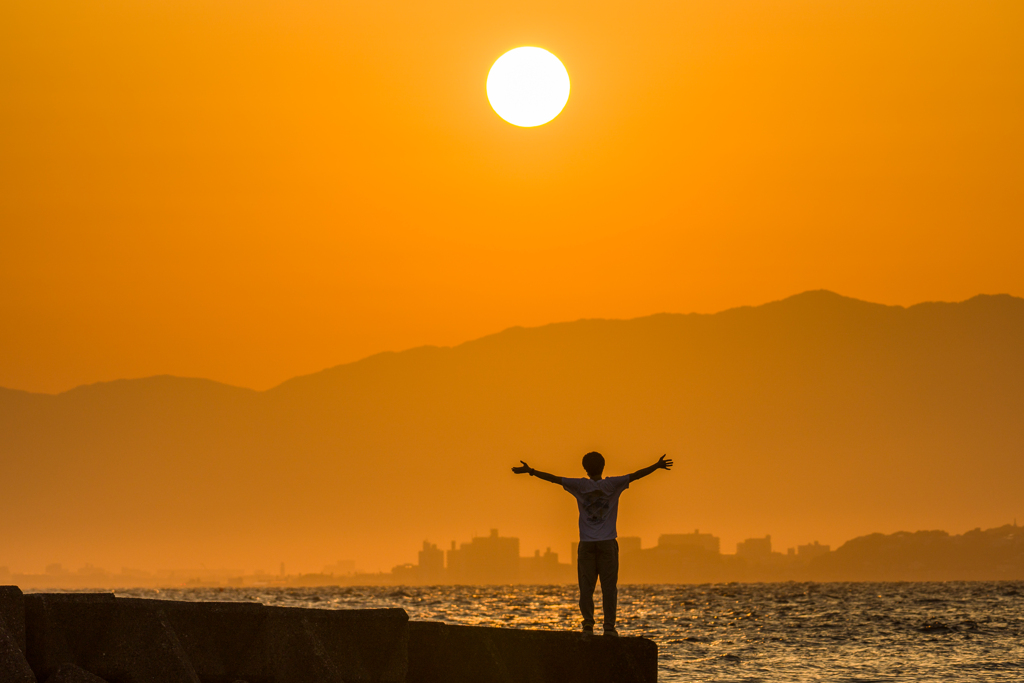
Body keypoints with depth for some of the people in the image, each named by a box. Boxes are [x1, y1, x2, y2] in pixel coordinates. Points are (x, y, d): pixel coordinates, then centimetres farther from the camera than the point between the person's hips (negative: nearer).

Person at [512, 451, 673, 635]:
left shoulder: (580, 486, 1)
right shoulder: (612, 485, 0)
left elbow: (554, 478, 1)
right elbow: (635, 475, 0)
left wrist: (530, 471, 7)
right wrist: (657, 466, 5)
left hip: (586, 544, 0)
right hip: (607, 543, 0)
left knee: (586, 586, 3)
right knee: (609, 586, 0)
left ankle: (588, 622, -9)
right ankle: (609, 626, -4)